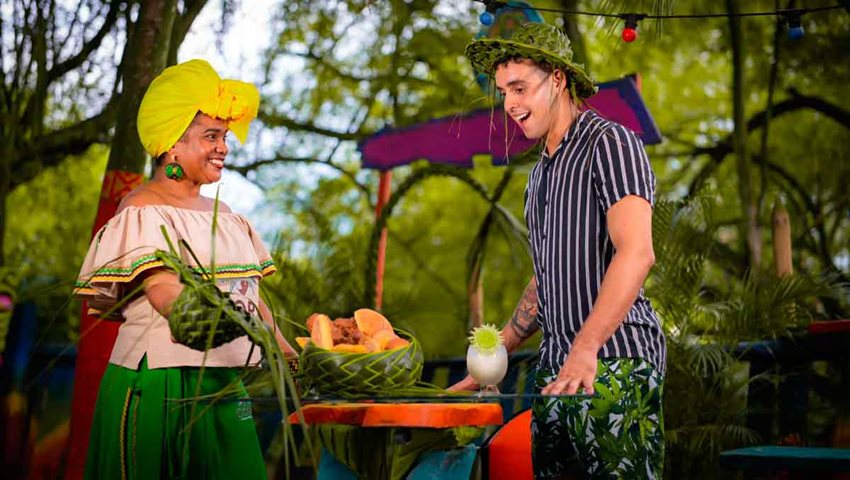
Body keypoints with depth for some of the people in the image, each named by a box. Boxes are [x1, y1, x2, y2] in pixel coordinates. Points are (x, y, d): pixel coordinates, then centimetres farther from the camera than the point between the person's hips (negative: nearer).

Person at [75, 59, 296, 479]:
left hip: (222, 381, 7)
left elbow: (250, 296, 19)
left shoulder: (224, 215, 17)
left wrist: (292, 358, 13)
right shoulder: (143, 211, -7)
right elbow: (164, 292, -22)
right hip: (156, 383, -7)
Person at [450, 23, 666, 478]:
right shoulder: (540, 172, 20)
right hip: (555, 367, 8)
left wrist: (585, 350, -27)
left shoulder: (610, 143, -7)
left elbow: (636, 253, -20)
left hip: (615, 362, -8)